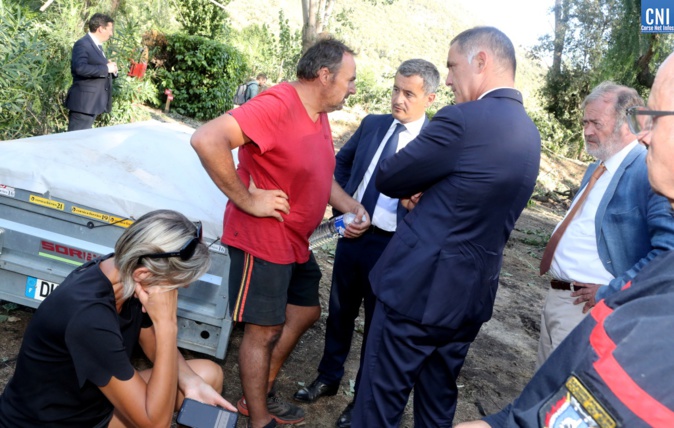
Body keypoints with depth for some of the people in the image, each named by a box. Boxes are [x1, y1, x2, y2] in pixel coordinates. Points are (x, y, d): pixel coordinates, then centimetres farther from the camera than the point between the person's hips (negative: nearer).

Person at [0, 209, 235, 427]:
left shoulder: (123, 272, -12)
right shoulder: (88, 317, -35)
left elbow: (156, 347, 6)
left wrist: (191, 383, -14)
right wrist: (167, 323, -33)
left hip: (95, 403, 8)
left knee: (209, 375, 0)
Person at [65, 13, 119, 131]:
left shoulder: (97, 45, 18)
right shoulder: (82, 44, -13)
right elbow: (80, 68, -28)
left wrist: (112, 69, 3)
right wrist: (106, 68, -21)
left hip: (93, 102, 10)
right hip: (83, 102, -10)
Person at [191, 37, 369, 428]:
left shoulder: (320, 116, 7)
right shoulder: (277, 105, -23)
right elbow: (206, 140, -33)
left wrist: (354, 207, 0)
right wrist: (247, 200, -26)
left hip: (296, 242, 10)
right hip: (262, 240, -10)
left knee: (305, 312, 21)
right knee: (265, 330, 4)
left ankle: (263, 395, 38)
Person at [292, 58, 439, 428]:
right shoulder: (372, 124, 4)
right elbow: (342, 162, 17)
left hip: (393, 245, -5)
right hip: (353, 234, 5)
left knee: (378, 322, 11)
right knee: (340, 311, 19)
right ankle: (328, 378, 41)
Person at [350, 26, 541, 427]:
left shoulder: (463, 119, -19)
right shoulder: (529, 132, 8)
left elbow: (388, 179, -11)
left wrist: (418, 185, 9)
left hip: (420, 287, -8)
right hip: (472, 294, 8)